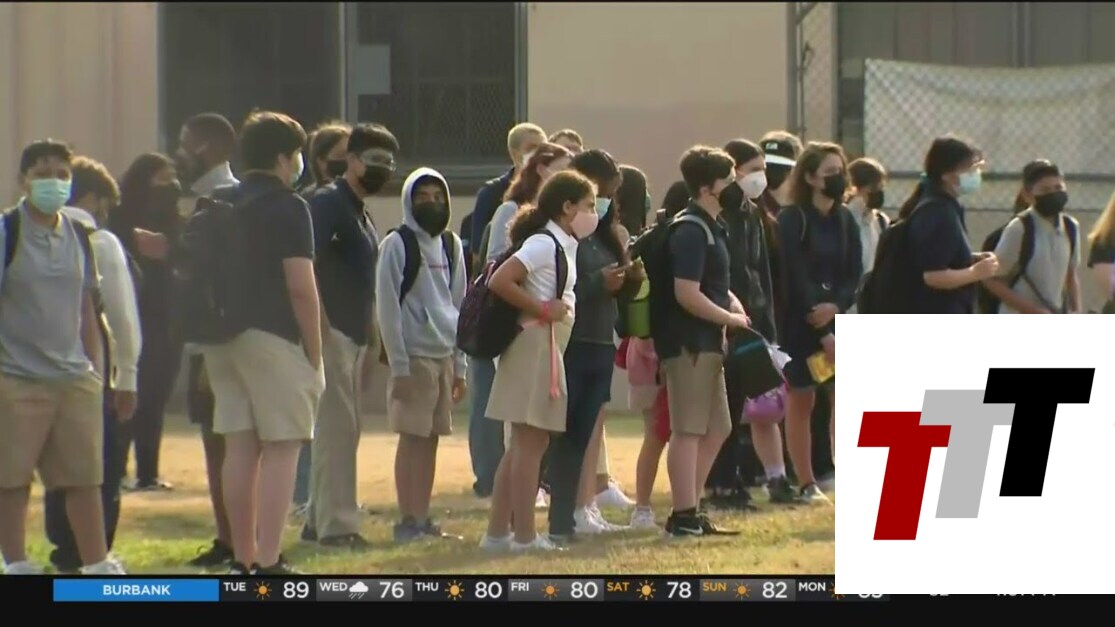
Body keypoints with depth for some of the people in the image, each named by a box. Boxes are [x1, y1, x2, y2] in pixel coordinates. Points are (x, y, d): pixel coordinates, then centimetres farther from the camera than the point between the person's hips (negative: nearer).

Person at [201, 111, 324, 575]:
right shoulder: (287, 207, -8)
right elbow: (301, 288, -13)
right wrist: (314, 354, -8)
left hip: (224, 339, 7)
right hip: (273, 338, -7)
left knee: (239, 448, 10)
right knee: (281, 449, -5)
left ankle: (243, 558, 12)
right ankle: (268, 563, -10)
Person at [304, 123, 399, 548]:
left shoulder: (361, 212, 19)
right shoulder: (329, 202, -10)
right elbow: (306, 263, -21)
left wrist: (367, 330, 17)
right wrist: (320, 322, -25)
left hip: (354, 333, 10)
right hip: (333, 332, -10)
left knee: (342, 429, 12)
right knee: (338, 427, -10)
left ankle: (321, 519, 19)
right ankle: (336, 523, -9)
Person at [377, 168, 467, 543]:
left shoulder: (451, 245, 13)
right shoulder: (398, 244, -5)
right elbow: (387, 307, -8)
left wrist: (461, 365, 11)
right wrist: (399, 365, -13)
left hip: (445, 356, 6)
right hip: (414, 356, -6)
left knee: (432, 440, 7)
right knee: (412, 438, -5)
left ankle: (423, 519, 12)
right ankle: (407, 521, -2)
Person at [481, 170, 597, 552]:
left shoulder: (564, 245, 16)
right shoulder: (543, 243, -14)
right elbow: (500, 281, -23)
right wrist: (542, 309, -17)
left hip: (549, 347, 10)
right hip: (536, 344, -10)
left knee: (523, 444, 11)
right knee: (531, 443, -8)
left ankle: (498, 532, 14)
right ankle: (524, 536, -6)